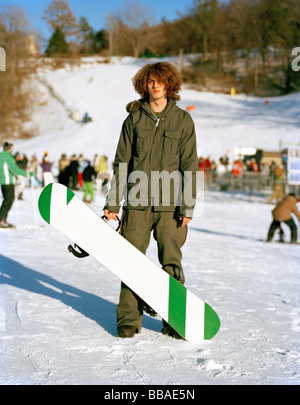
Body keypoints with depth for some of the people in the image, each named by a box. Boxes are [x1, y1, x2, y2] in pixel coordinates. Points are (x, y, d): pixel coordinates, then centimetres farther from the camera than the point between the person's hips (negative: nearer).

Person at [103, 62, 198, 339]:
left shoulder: (183, 120, 5)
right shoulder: (134, 119, 8)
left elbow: (189, 165, 3)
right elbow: (122, 163, 9)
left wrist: (188, 206, -4)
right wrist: (113, 202, 4)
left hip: (170, 204, -1)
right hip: (137, 202, 1)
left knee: (172, 263, 1)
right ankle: (129, 319, 12)